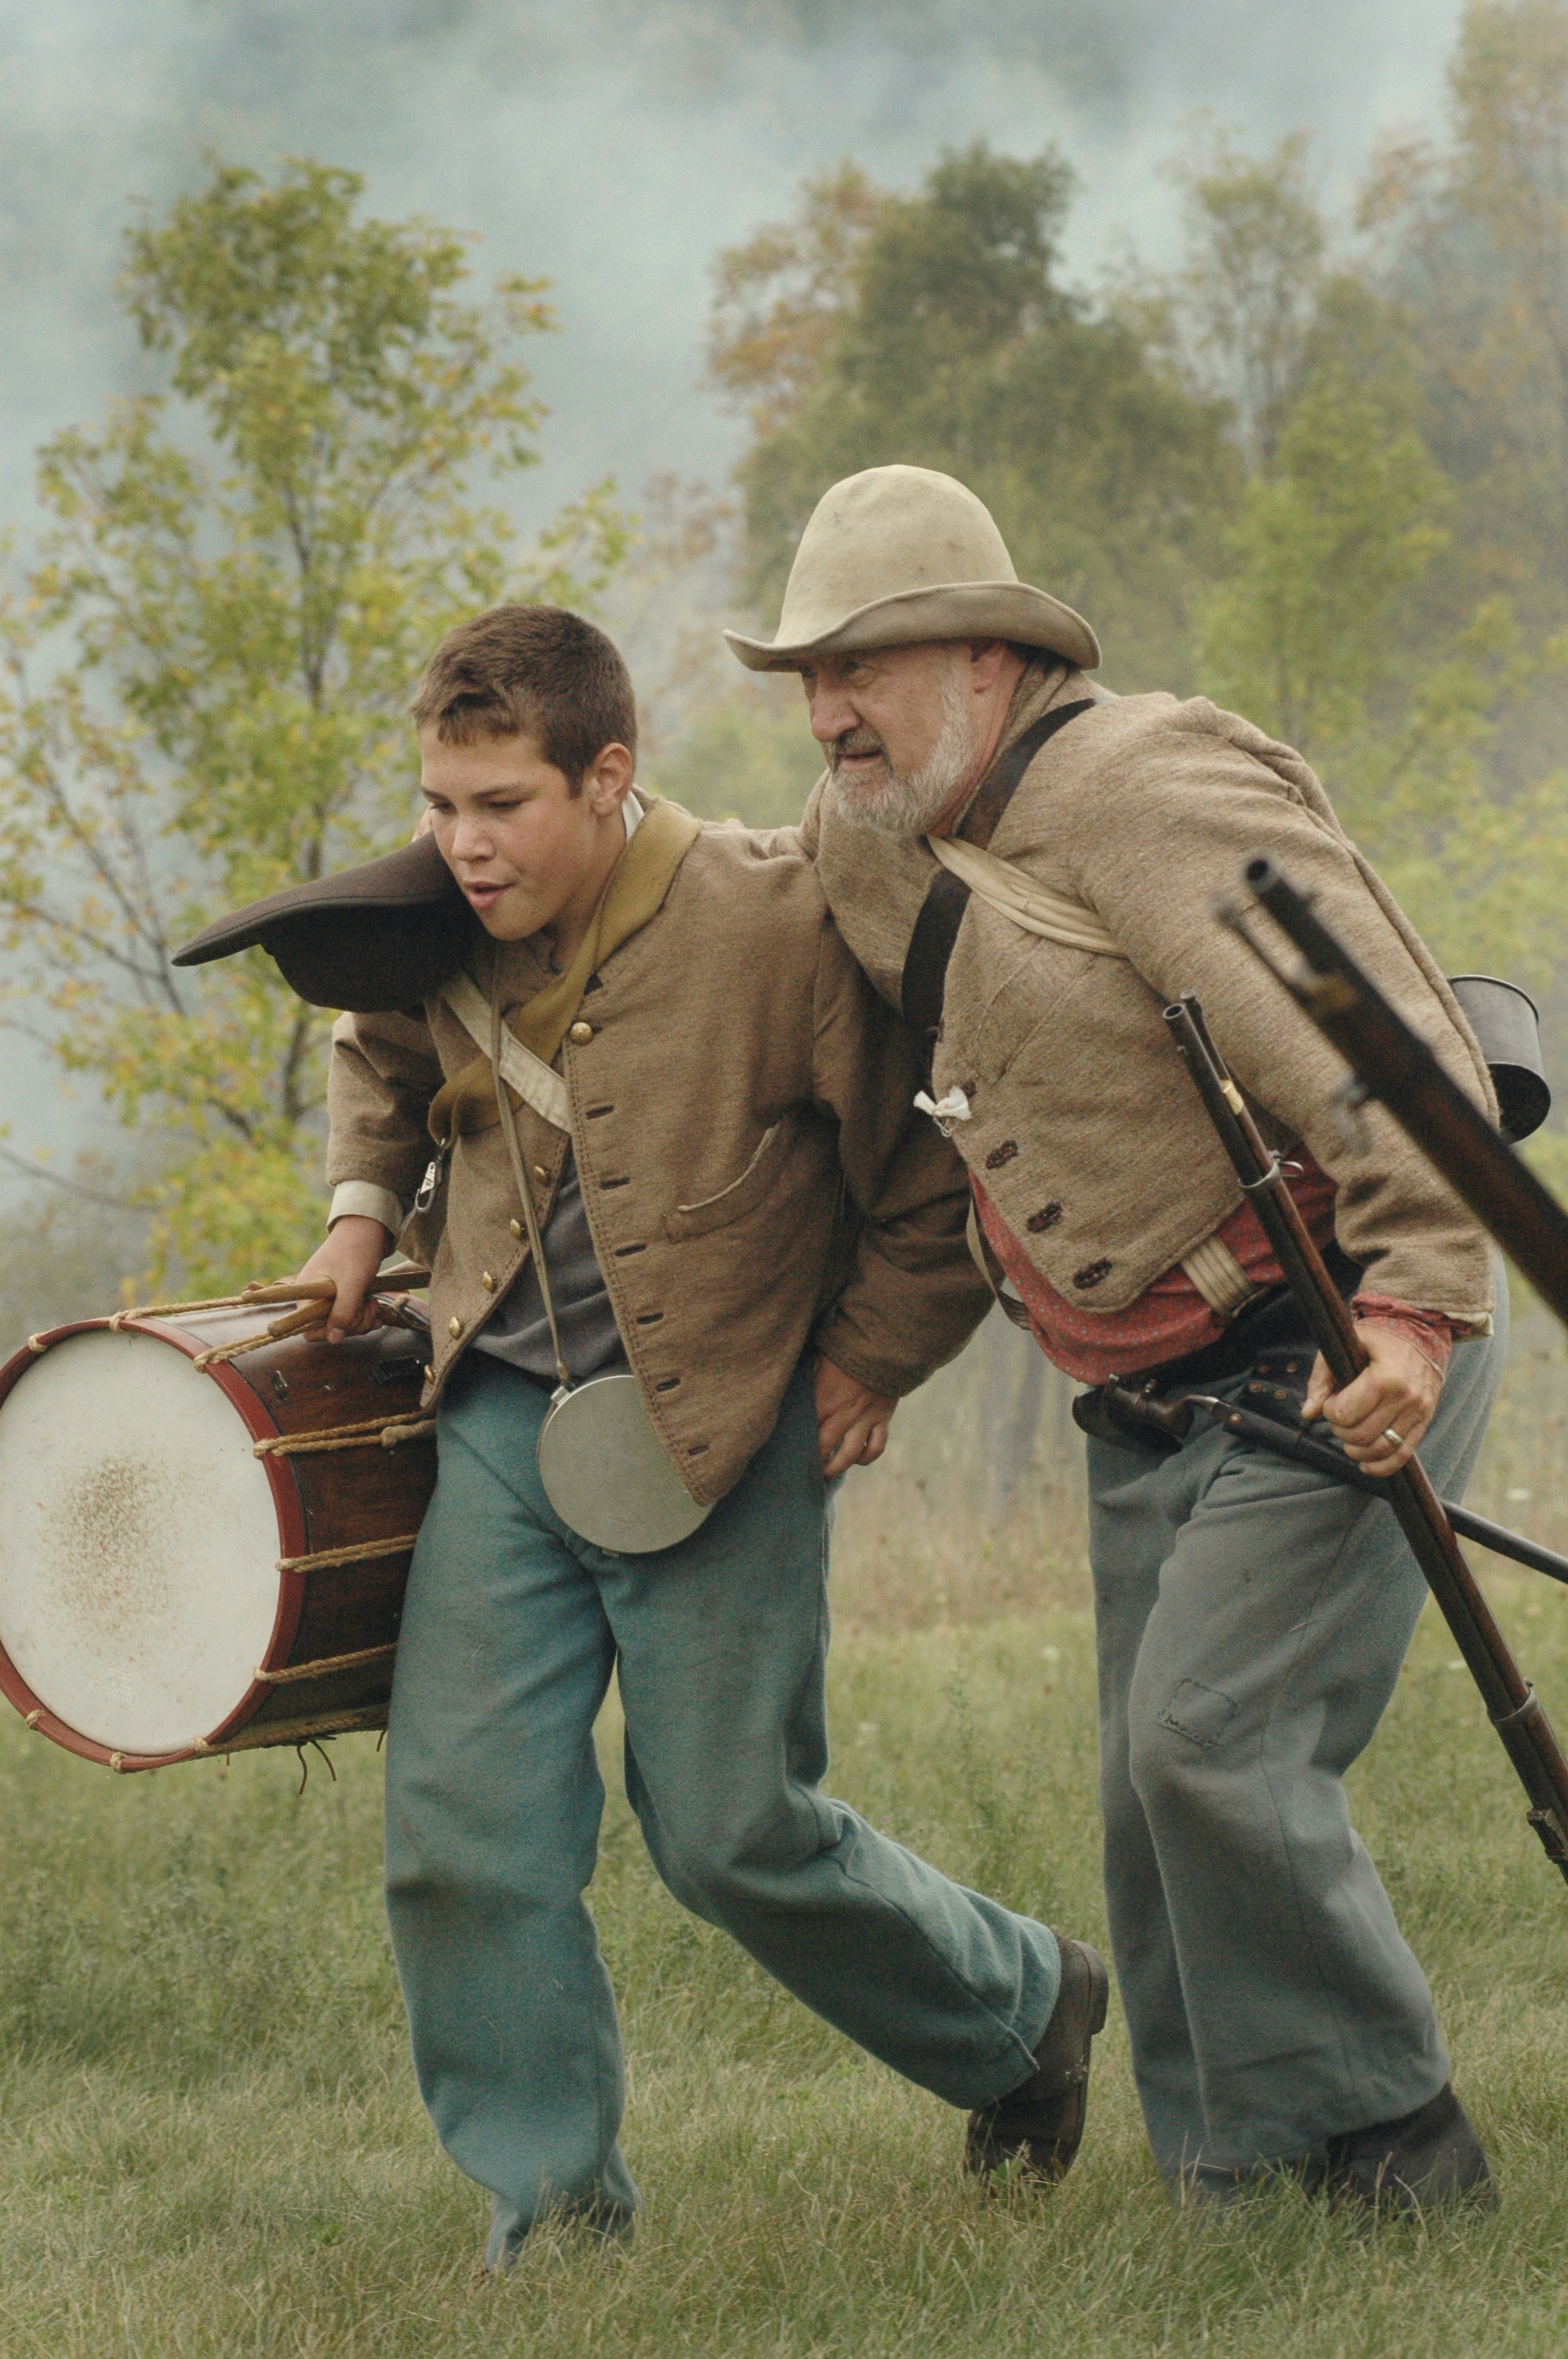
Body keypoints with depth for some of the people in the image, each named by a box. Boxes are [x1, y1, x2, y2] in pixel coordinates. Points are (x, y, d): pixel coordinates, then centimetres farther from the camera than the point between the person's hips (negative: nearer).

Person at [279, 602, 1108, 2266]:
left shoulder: (780, 925, -18)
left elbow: (940, 1164, -6)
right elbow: (380, 1060, 25)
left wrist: (872, 1361, -4)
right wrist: (362, 1205, 11)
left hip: (717, 1431, -5)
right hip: (501, 1416, 5)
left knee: (736, 1833, -1)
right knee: (459, 1819, -5)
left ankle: (1023, 2009, 26)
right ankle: (547, 2188, 10)